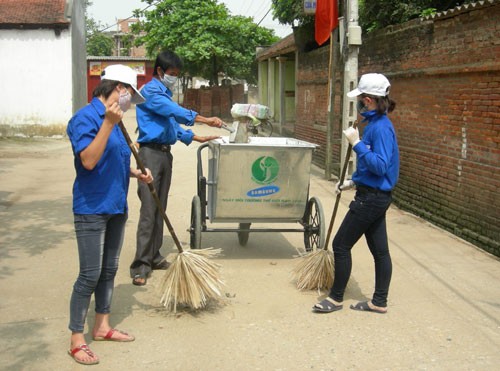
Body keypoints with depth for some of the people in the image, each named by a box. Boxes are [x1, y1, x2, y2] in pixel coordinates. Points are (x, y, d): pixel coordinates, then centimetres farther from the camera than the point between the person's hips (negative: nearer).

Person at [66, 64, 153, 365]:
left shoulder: (113, 120, 11)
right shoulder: (86, 117, -14)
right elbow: (89, 161, -26)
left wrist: (136, 174, 7)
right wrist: (108, 123, -28)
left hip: (116, 207, 9)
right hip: (92, 209, -9)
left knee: (109, 270, 15)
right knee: (90, 275, -4)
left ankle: (102, 326, 29)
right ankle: (77, 340, 7)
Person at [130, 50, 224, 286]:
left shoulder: (165, 94, 20)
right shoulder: (150, 91, -9)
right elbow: (175, 112, -23)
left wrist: (196, 138, 18)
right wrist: (206, 120, -29)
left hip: (165, 153, 9)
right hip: (151, 153, -9)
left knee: (160, 209, 10)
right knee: (149, 210, -12)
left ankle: (154, 256, 18)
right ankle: (141, 266, -10)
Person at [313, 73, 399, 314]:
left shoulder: (381, 127, -21)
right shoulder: (375, 123, 9)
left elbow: (380, 166, -28)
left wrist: (357, 143, -26)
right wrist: (353, 182, 18)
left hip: (371, 199, -10)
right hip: (375, 196, 10)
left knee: (341, 245, 1)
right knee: (379, 249, 14)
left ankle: (336, 298, 16)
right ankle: (379, 302, 25)